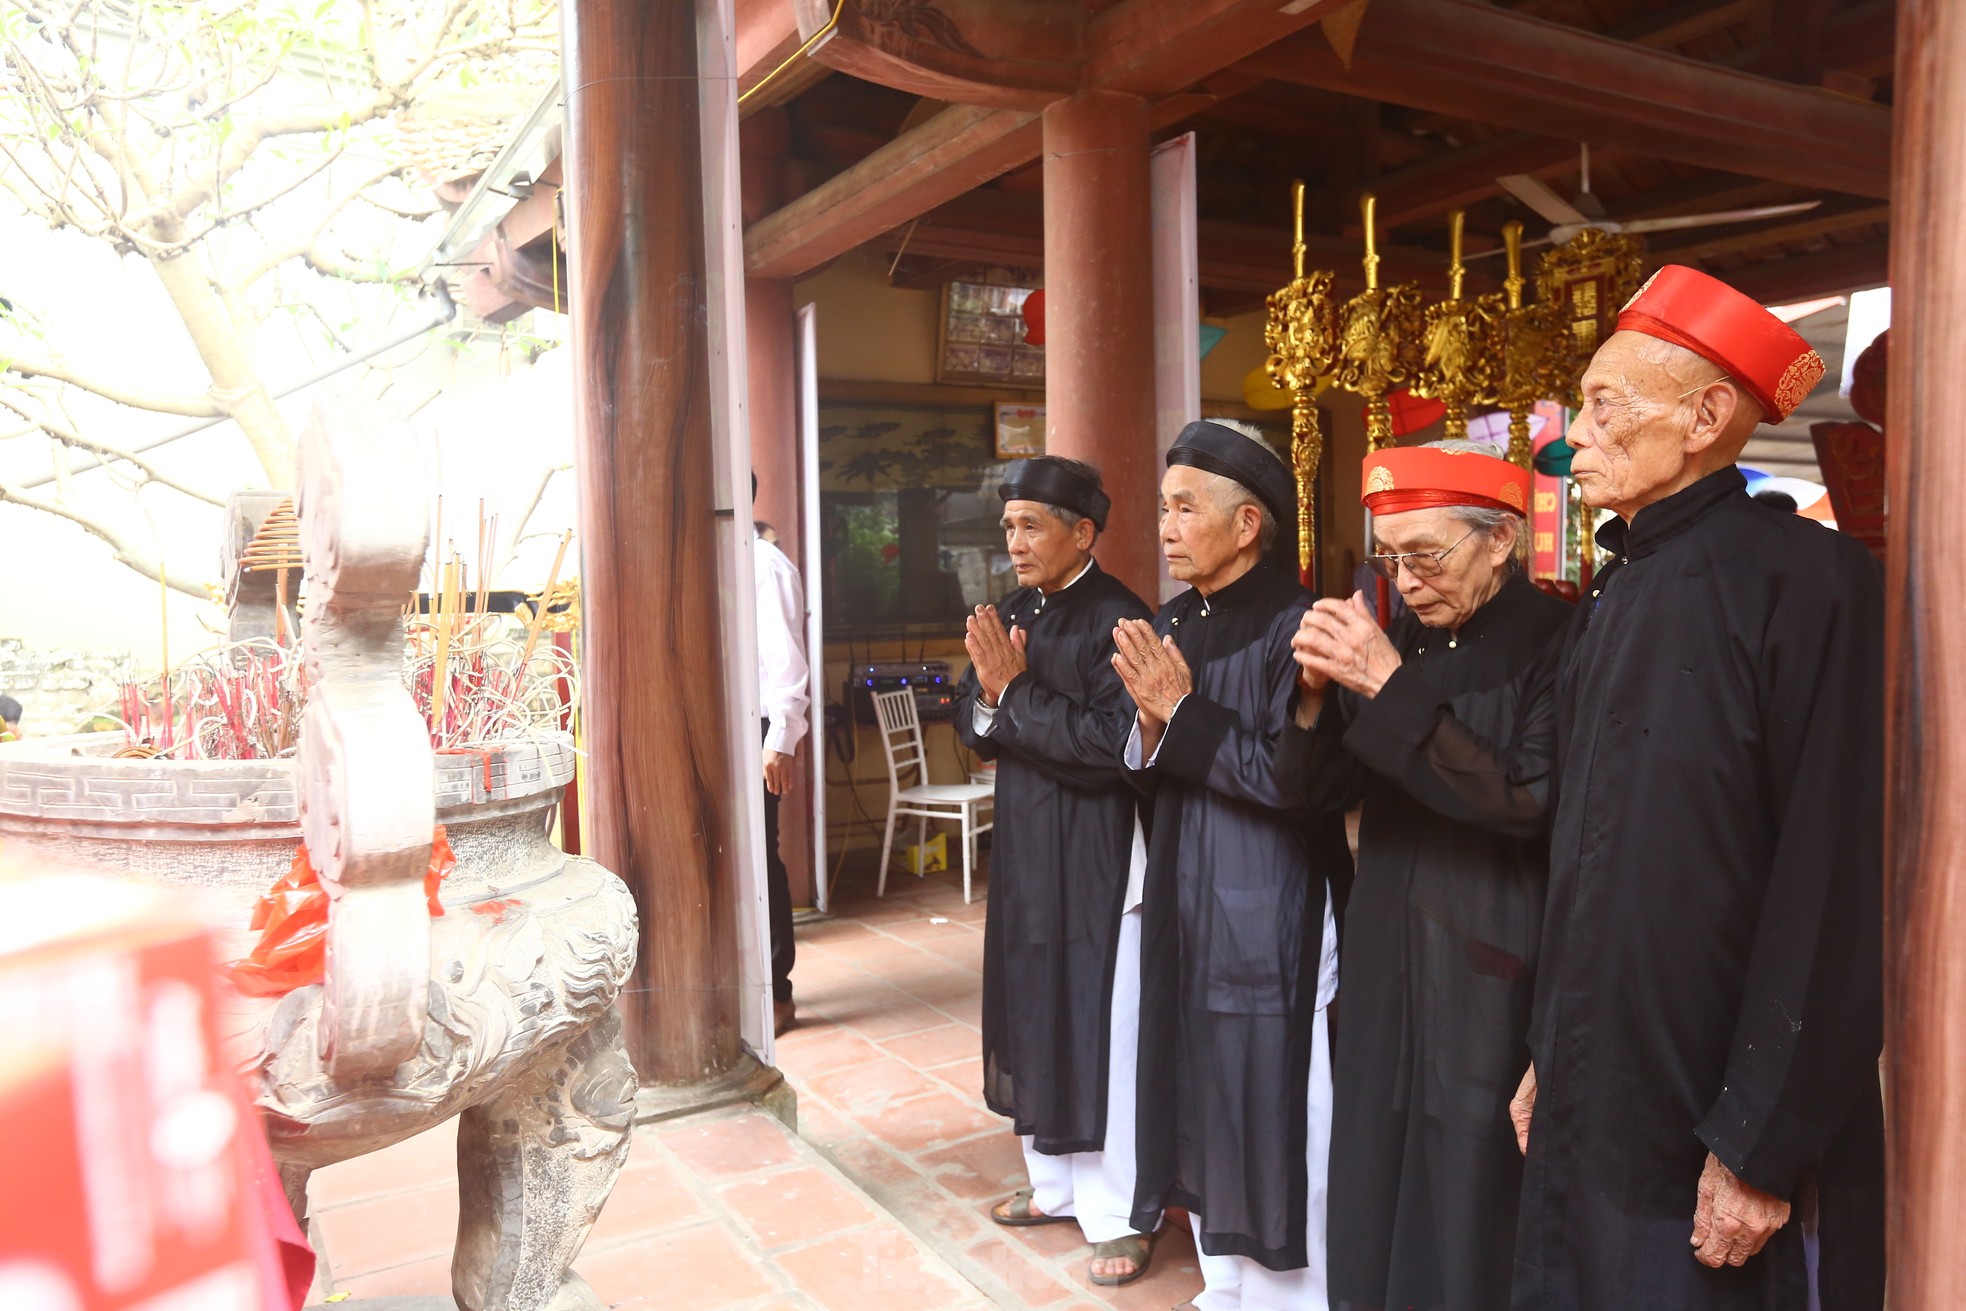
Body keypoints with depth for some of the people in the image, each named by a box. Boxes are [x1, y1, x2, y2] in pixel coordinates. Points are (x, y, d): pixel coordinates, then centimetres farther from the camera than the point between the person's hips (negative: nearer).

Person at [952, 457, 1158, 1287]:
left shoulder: (1116, 619, -14)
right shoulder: (1008, 616, 8)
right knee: (1034, 1011, 15)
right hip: (1023, 843, 7)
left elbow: (1114, 740, -22)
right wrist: (988, 695, -13)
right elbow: (972, 728, 9)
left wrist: (1014, 694, -17)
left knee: (1100, 1023, 0)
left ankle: (1118, 1212, 16)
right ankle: (1057, 1181, 33)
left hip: (1096, 853, -7)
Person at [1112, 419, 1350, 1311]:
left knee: (1272, 1112, 4)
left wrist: (1183, 712, -18)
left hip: (1269, 911, -7)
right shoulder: (1170, 626, 8)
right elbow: (1147, 776, 10)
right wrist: (1149, 722, -10)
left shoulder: (1292, 625, -14)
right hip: (1184, 900, 8)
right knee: (1203, 1101, 17)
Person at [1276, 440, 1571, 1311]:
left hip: (1493, 983, -5)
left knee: (1472, 1217, 6)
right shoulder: (1406, 633, 6)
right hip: (1386, 968, 6)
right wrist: (1318, 693, -13)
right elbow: (1324, 788, 7)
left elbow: (1522, 793, -23)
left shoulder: (1553, 643, -12)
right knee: (1375, 1193, 14)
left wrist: (1389, 682, -25)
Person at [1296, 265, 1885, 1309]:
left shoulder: (1807, 581, -15)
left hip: (1722, 1129, -7)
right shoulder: (1612, 600, 9)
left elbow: (1834, 895, -18)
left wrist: (1762, 1148, -16)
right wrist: (1551, 1056, 12)